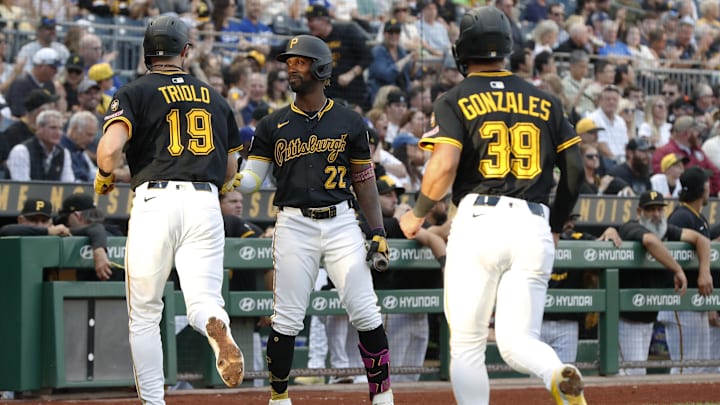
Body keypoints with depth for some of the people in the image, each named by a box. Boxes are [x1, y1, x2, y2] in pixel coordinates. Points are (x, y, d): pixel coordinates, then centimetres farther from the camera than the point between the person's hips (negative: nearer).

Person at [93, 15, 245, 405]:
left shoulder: (135, 93, 3)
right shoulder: (214, 98, 17)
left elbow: (110, 148, -13)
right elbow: (230, 169, 22)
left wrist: (104, 178, 7)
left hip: (155, 201, -2)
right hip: (206, 202, 2)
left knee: (144, 313, 8)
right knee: (203, 301, -3)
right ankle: (217, 327, -39)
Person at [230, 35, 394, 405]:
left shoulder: (349, 122, 7)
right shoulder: (273, 125, 8)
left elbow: (364, 180, 11)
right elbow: (251, 179, 6)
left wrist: (378, 232, 5)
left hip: (341, 222, 0)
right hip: (293, 225, 0)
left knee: (365, 313, -5)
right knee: (286, 319, 0)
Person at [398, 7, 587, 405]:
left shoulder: (454, 101, 3)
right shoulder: (544, 100, 15)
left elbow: (444, 166, -11)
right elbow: (575, 168, 13)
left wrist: (417, 214, 5)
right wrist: (555, 227, 25)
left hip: (479, 222, -3)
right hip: (534, 225, 3)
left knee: (467, 344, 6)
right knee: (517, 341, 4)